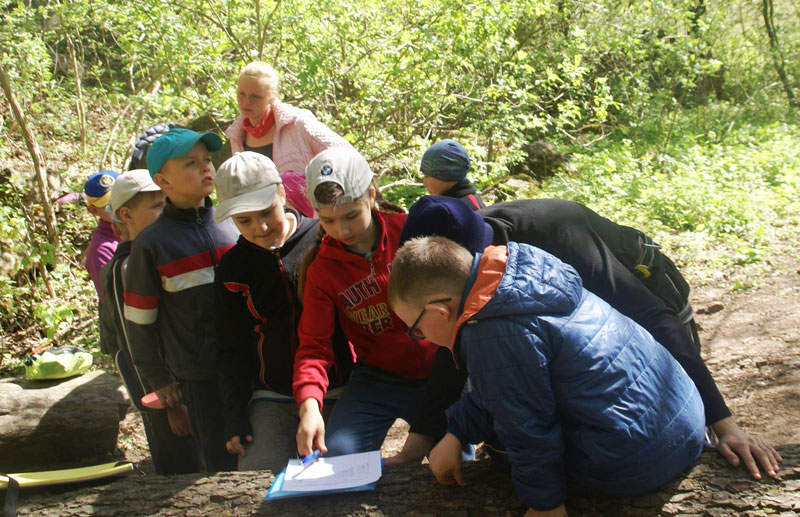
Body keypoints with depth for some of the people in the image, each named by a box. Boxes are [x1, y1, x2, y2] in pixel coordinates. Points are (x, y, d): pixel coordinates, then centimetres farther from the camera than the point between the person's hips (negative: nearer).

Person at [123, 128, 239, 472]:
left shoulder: (233, 228, 6)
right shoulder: (151, 244, -5)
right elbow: (139, 321, 0)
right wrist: (158, 380, 3)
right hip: (199, 378, -3)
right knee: (224, 469, 3)